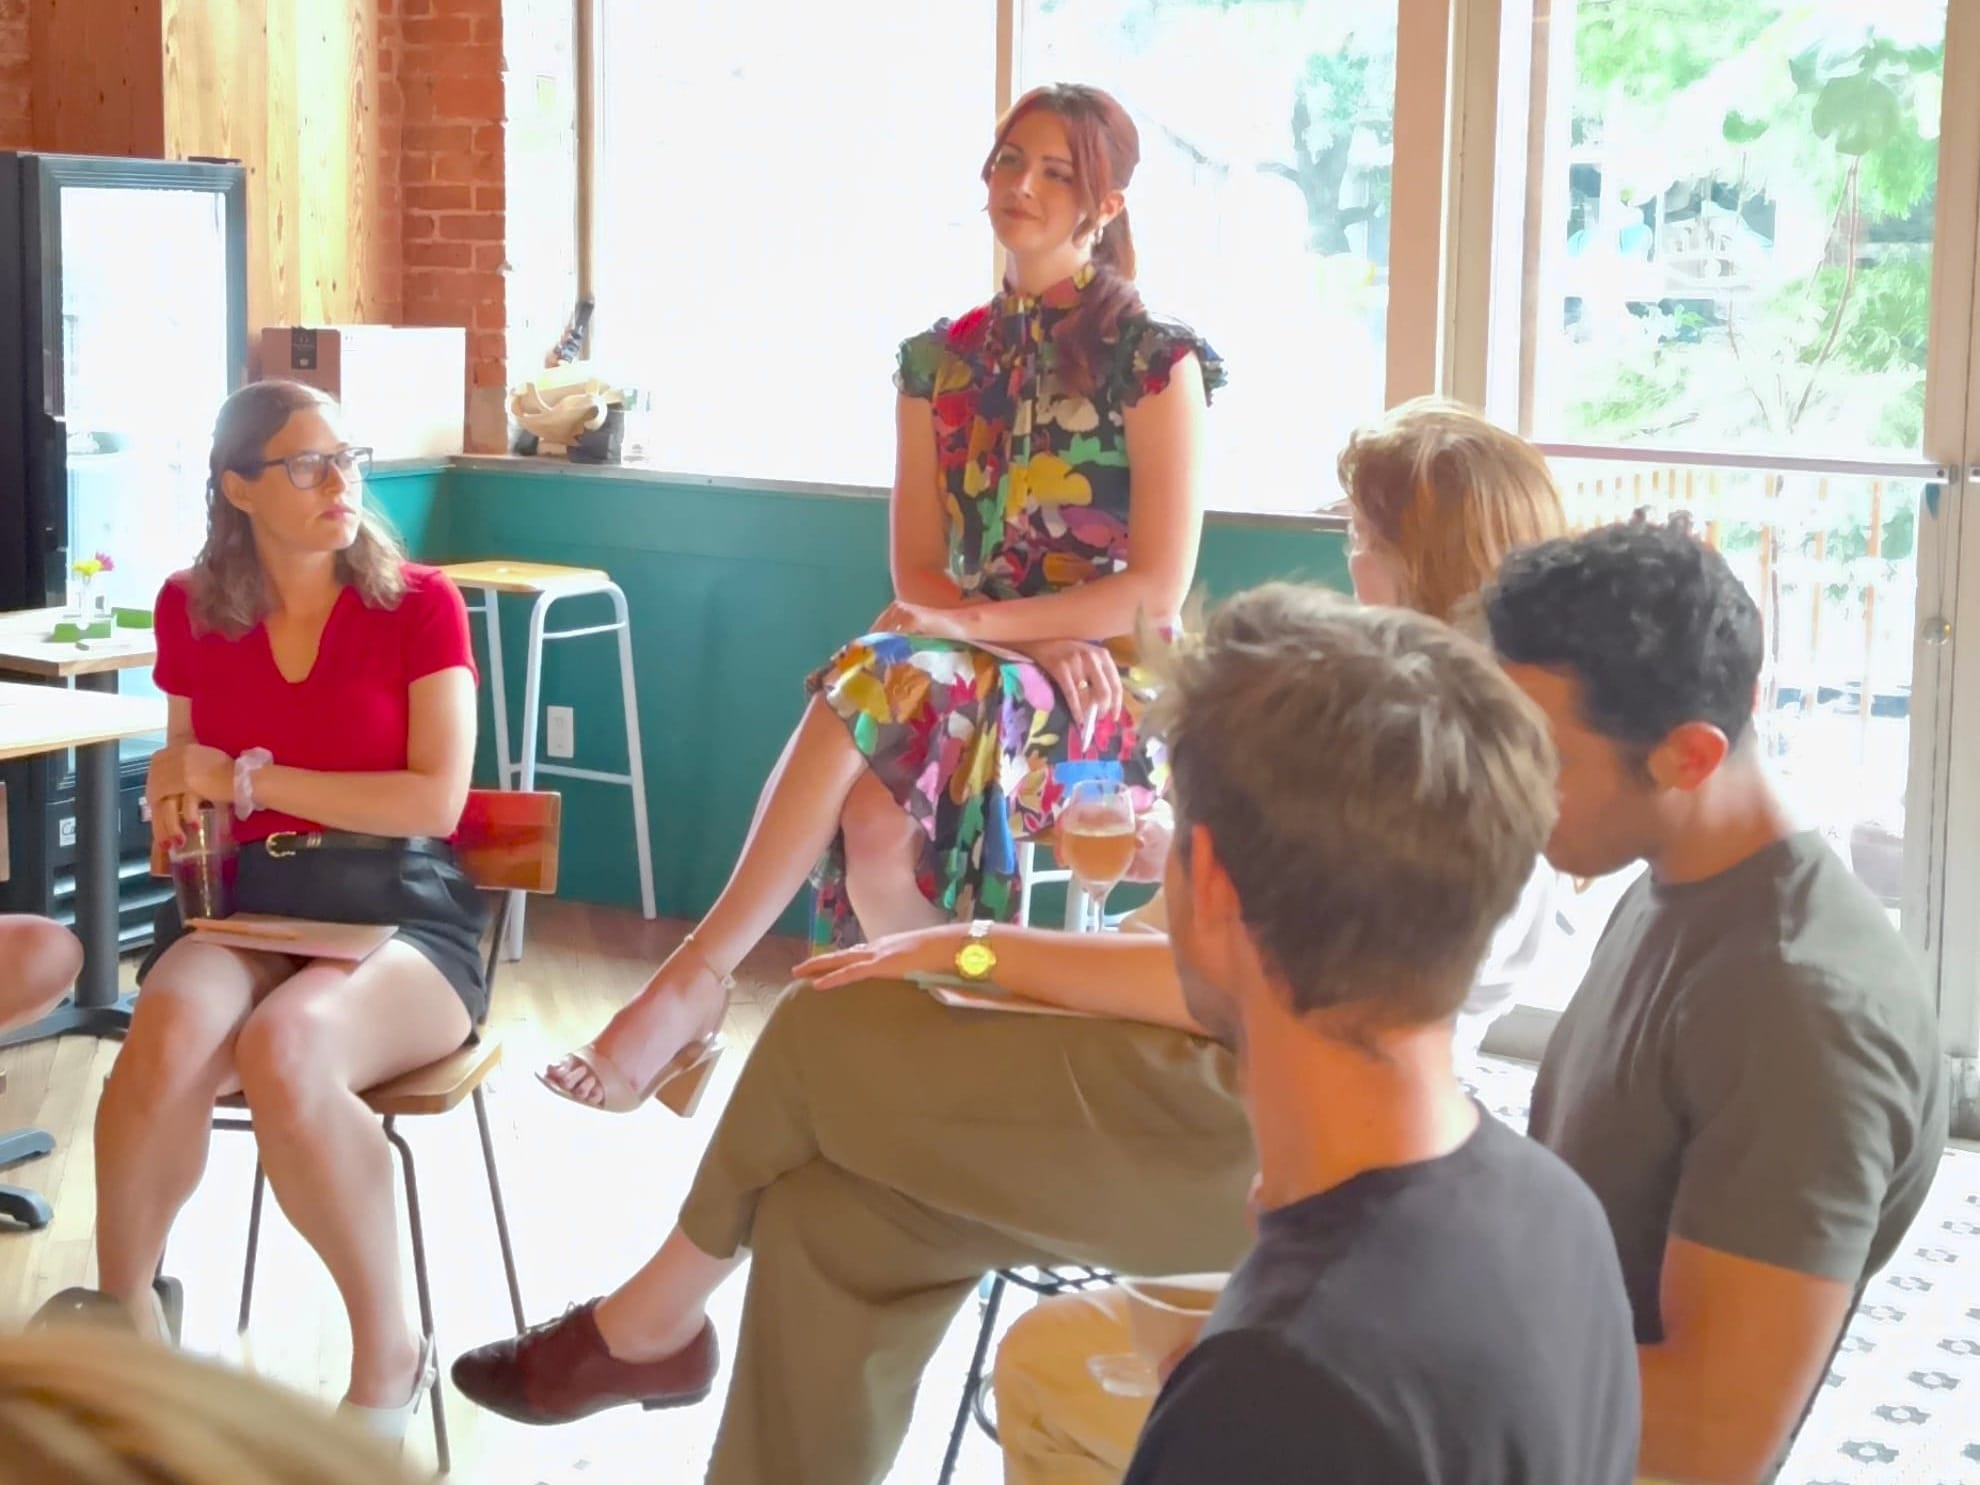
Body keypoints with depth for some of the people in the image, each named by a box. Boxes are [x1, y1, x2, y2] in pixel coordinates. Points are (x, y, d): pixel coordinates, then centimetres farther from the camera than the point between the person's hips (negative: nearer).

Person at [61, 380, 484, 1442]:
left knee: (284, 1052, -37)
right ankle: (120, 1321, -13)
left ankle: (387, 1352, -16)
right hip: (246, 904, 3)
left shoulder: (419, 603, -1)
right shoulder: (192, 611, 9)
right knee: (168, 1040, -34)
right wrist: (174, 785, 1)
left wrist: (250, 778, -9)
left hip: (399, 906, -3)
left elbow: (436, 801, -9)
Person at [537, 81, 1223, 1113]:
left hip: (1106, 696, -4)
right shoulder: (940, 362, 13)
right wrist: (1046, 637, -10)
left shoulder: (1156, 362, -2)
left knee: (879, 688, -35)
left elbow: (1158, 592, -8)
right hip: (964, 677, 4)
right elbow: (917, 575, 8)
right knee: (877, 816, -33)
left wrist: (977, 621, -16)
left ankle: (697, 979, -31)